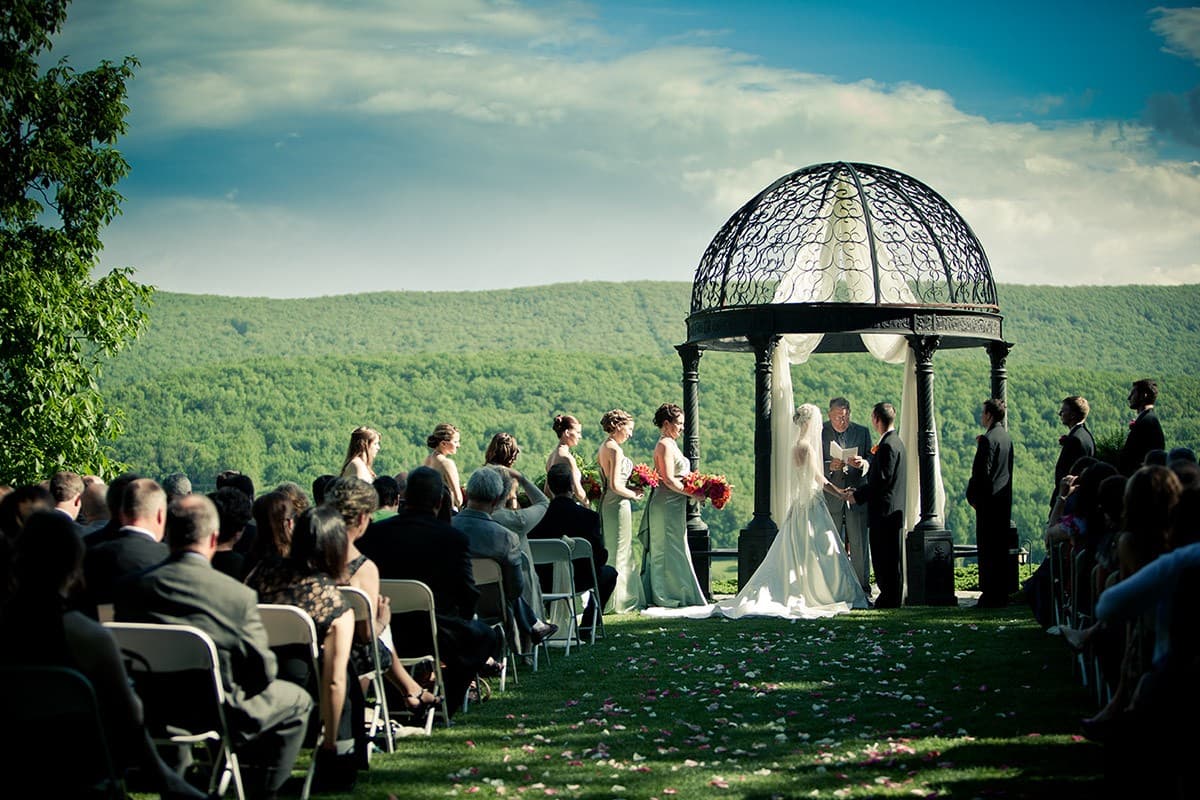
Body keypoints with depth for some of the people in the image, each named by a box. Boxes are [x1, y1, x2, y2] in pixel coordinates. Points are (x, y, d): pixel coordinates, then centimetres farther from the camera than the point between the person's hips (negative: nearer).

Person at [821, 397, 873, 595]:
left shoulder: (862, 432, 9)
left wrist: (863, 463, -16)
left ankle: (862, 589, 6)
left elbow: (871, 460, 7)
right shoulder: (820, 432, 3)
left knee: (859, 545, 0)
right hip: (830, 496, -1)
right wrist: (830, 466, -22)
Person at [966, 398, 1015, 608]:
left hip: (989, 501, -9)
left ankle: (990, 596, -8)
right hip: (1005, 501, 9)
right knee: (1001, 548, 11)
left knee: (987, 549, -7)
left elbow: (982, 472, -17)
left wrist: (973, 497, -7)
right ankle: (1001, 595, 14)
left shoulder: (988, 439, -14)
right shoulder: (1007, 438, 13)